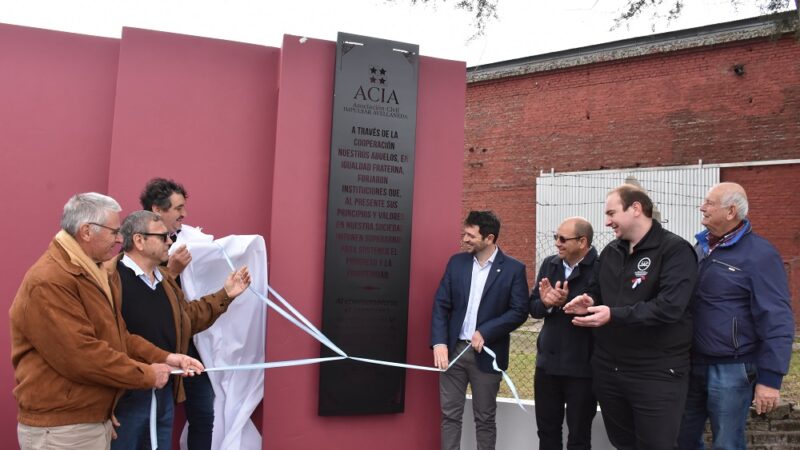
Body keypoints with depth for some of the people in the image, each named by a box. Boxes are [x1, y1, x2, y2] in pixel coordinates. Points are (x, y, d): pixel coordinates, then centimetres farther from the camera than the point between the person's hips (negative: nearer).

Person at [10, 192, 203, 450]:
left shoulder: (97, 273, 11)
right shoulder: (49, 282, -22)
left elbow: (116, 334, 14)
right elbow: (80, 356, -26)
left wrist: (162, 357, 2)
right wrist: (147, 375, -17)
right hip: (62, 428, -9)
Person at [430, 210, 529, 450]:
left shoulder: (514, 269, -4)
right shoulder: (457, 262, 5)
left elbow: (519, 311, -8)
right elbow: (441, 304, 2)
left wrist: (485, 333, -16)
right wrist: (439, 343, -10)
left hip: (487, 353, -3)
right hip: (453, 349, 3)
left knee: (484, 418, 10)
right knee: (449, 414, 9)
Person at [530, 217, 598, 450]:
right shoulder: (549, 264, 5)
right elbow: (533, 307, 1)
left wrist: (566, 302, -30)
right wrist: (546, 303, -19)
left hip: (583, 366, -5)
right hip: (547, 362, 6)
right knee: (547, 431, 19)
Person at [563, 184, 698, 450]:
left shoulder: (675, 250, -13)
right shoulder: (610, 251, 9)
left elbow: (669, 307, -24)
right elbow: (597, 291, 20)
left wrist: (614, 315, -28)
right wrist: (589, 302, -4)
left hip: (656, 374, -6)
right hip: (607, 368, 7)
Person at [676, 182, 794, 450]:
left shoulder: (759, 254, -14)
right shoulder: (701, 247, 8)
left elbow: (776, 321, -16)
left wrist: (770, 378, -18)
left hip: (731, 368, -6)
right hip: (692, 362, 7)